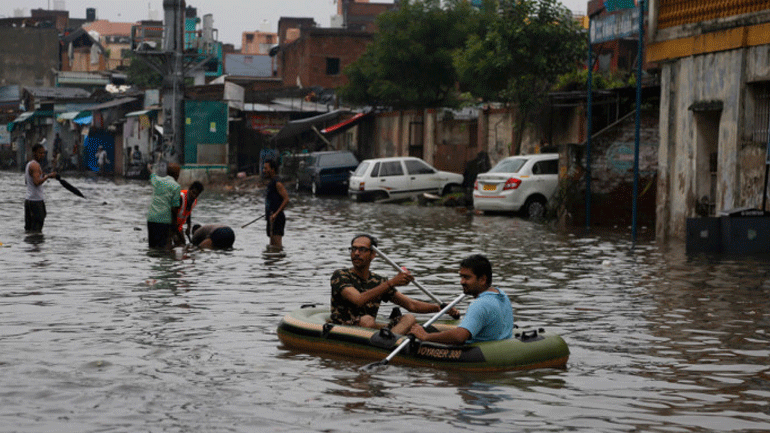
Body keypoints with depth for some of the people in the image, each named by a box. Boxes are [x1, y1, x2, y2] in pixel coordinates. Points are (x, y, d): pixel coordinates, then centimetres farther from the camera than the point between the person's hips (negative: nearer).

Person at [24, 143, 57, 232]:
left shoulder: (28, 164, 17)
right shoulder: (35, 165, -14)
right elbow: (37, 182, -26)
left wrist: (42, 176, 23)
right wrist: (48, 176, -17)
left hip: (28, 199, 10)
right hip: (36, 200, -10)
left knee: (28, 227, 13)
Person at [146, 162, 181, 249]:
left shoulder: (157, 180, 11)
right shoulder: (176, 186, -6)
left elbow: (152, 175, 37)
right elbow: (175, 207, -9)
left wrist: (149, 168, 60)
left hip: (151, 218, 6)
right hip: (165, 220, -6)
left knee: (152, 246, 14)